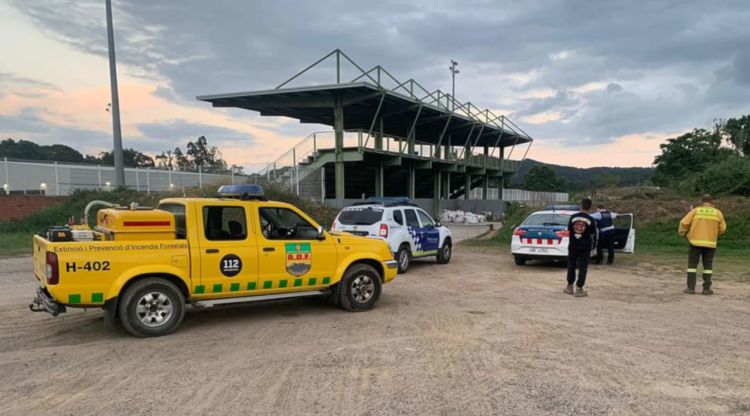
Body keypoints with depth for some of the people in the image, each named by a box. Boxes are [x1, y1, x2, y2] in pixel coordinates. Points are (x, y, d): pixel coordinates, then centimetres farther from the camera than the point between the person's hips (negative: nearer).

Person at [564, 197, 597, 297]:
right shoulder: (591, 220, -9)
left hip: (573, 245, 2)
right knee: (582, 268, 4)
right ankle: (579, 289, 3)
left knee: (571, 265, 15)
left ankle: (570, 286, 22)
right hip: (585, 247, -2)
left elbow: (569, 231, 4)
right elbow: (593, 235, -2)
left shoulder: (573, 217, -3)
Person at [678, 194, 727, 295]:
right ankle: (706, 288, 8)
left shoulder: (696, 210, 0)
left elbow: (684, 223, -5)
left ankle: (691, 288, -1)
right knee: (708, 266, 10)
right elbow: (722, 229, 6)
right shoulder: (718, 212, 3)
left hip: (695, 241, -1)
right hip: (710, 243, 1)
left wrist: (682, 232, 12)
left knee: (692, 264, 3)